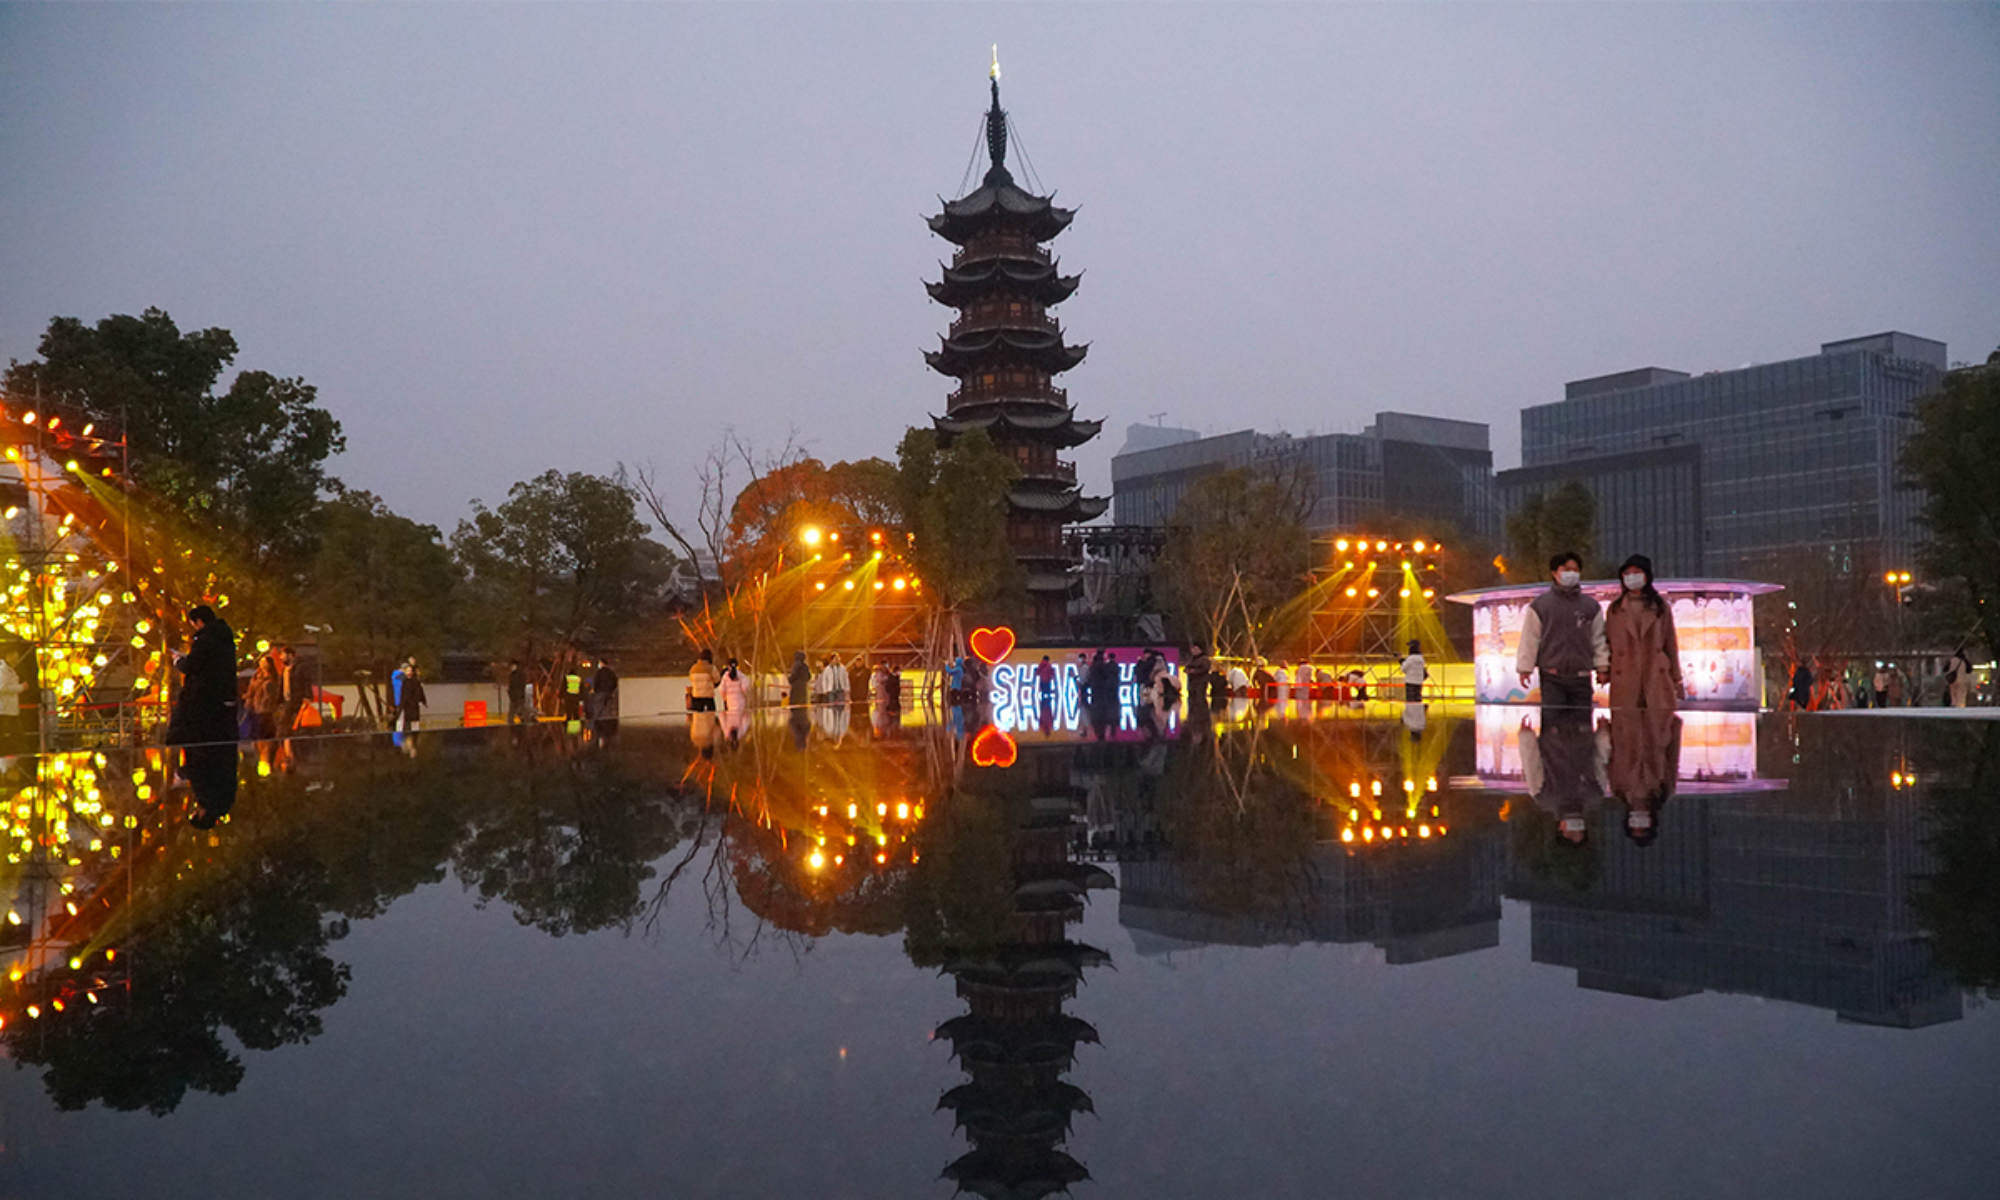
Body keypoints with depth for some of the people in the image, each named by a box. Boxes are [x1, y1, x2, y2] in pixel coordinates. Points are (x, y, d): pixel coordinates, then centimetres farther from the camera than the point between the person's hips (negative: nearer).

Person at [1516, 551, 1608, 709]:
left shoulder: (1592, 606, 12)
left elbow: (1598, 639, 13)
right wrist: (1524, 669, -1)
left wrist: (1602, 668, 8)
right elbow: (1529, 639, 2)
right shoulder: (1540, 605, 3)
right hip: (1552, 678, -3)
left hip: (1581, 678, 3)